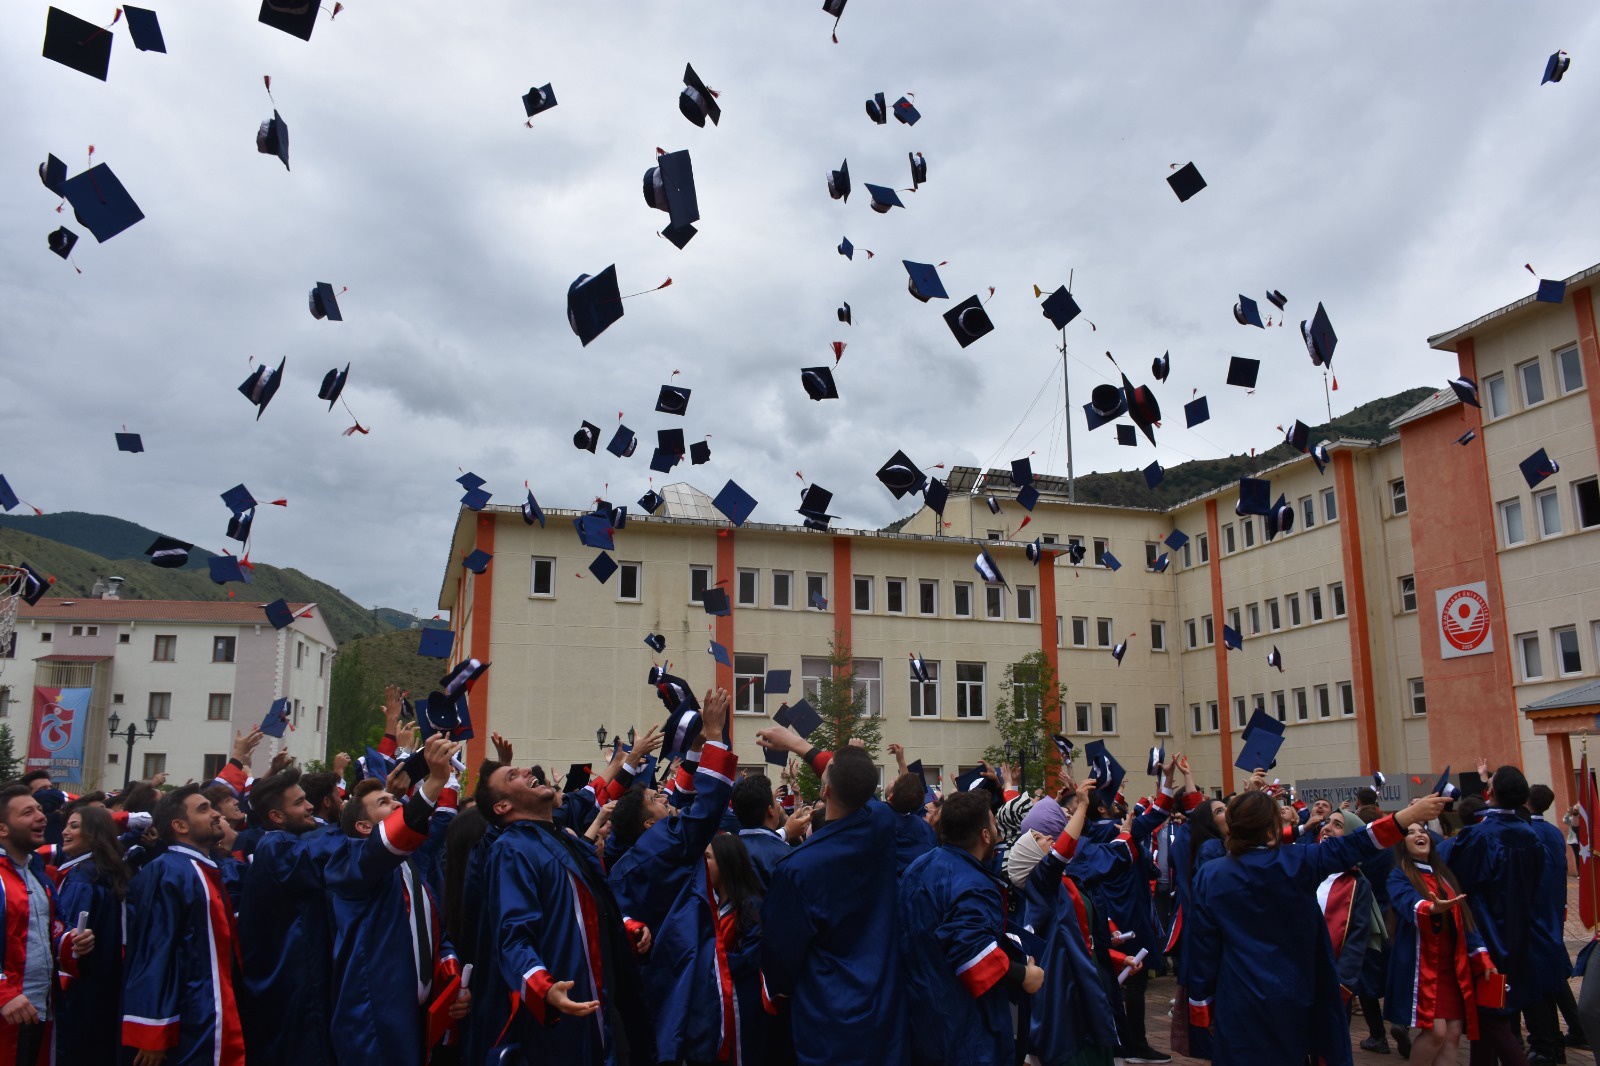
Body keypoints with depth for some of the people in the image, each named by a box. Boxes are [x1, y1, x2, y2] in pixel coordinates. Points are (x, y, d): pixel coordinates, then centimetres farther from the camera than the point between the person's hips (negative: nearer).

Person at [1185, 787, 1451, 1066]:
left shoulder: (1209, 878, -9)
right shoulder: (1297, 864, -10)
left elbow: (1202, 949, -6)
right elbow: (1351, 847, -9)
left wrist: (1202, 1007, 3)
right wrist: (1410, 814, -6)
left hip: (1237, 1004, -1)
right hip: (1290, 1000, 1)